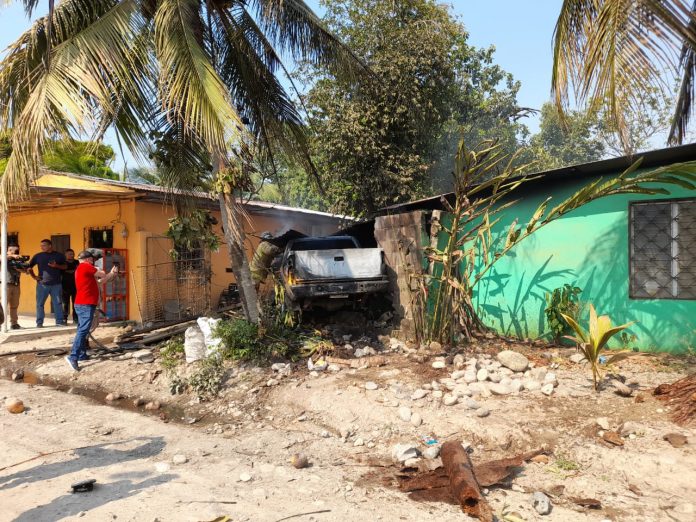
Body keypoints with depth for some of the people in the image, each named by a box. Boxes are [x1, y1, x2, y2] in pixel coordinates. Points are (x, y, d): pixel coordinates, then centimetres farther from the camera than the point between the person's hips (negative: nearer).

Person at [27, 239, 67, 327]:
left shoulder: (59, 255, 4)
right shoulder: (38, 256, 4)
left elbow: (65, 266, 9)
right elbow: (29, 267, 12)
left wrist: (56, 266, -9)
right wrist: (34, 276, 0)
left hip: (56, 284, 0)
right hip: (42, 284, 0)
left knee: (58, 303, 4)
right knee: (40, 304, 2)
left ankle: (59, 321, 11)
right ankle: (39, 322, 10)